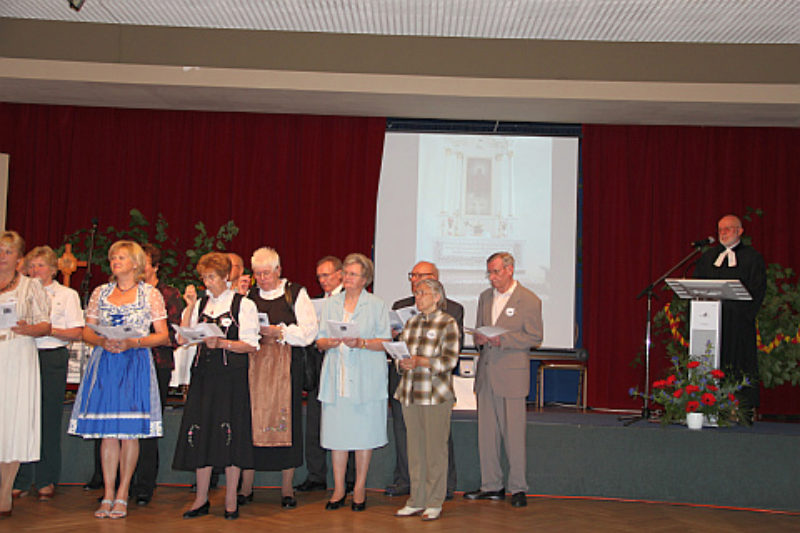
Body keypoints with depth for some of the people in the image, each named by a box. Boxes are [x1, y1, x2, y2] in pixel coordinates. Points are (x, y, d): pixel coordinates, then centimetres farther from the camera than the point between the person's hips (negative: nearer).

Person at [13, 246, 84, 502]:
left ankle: (46, 480, 9)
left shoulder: (67, 295, 6)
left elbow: (77, 333, -1)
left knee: (49, 418, 0)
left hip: (53, 358, -3)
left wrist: (50, 330, -14)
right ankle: (21, 480, 10)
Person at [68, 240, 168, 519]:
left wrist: (131, 343, -13)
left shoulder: (151, 294, 4)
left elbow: (162, 335, 1)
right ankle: (108, 494, 8)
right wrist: (103, 341, -10)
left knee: (130, 431, -3)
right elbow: (87, 332, 12)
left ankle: (122, 495, 7)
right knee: (107, 431, 1)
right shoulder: (100, 293, 13)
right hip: (104, 364, 3)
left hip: (136, 363, -2)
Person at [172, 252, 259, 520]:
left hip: (232, 376, -4)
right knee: (200, 433, 3)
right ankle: (201, 499, 13)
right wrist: (190, 307, 0)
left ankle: (231, 499, 10)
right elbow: (182, 338, 8)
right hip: (203, 375, 4)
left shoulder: (243, 304, 0)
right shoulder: (201, 304, 15)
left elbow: (250, 345, -6)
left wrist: (221, 342, -19)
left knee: (230, 433, -2)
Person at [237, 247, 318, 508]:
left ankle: (287, 489, 6)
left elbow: (309, 331, -3)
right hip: (254, 366, 3)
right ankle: (246, 487, 9)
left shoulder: (296, 294, 5)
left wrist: (279, 332, -14)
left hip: (286, 367, -2)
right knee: (251, 421, -1)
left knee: (286, 421, -3)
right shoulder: (249, 296, 14)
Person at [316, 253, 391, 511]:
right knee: (336, 432, 2)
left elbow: (385, 342, -1)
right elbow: (319, 341, 13)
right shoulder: (331, 304, 14)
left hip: (365, 378, -3)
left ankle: (360, 489, 13)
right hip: (336, 377, 3)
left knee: (363, 432, 1)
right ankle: (339, 488, 13)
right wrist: (329, 342, -9)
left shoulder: (376, 305, 3)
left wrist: (361, 343, -16)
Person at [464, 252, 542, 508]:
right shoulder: (485, 297, 15)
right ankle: (491, 486, 18)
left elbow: (535, 337, -7)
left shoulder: (529, 300, -5)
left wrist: (502, 340, -17)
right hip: (486, 372, 6)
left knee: (514, 433, -3)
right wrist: (479, 338, -1)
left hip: (511, 374, -6)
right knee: (486, 433, 8)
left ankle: (518, 488, 8)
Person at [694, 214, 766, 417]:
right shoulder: (708, 256, 16)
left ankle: (744, 411, 3)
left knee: (740, 363, -2)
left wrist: (746, 314, -14)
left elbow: (758, 289, -2)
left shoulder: (752, 257, 5)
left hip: (739, 320, -3)